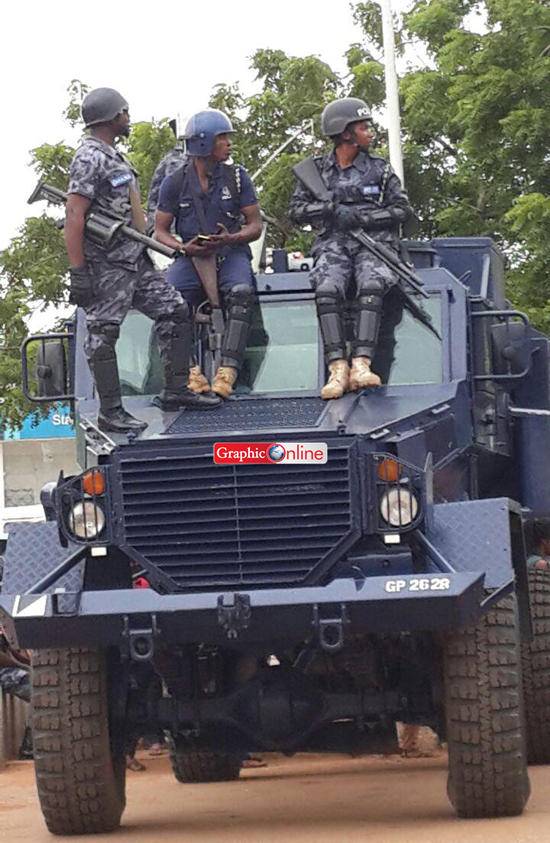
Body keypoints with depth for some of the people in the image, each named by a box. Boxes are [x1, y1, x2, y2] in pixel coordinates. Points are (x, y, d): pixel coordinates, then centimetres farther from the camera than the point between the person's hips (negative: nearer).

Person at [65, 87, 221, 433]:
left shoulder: (112, 155, 17)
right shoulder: (90, 159, -15)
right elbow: (74, 217, -20)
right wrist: (78, 273, -23)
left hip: (134, 260, 10)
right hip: (106, 265, -10)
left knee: (174, 310, 8)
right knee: (104, 333, -4)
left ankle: (176, 391, 13)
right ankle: (110, 412, 0)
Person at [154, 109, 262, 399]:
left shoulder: (237, 177, 4)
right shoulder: (175, 183, 3)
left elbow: (255, 225, 4)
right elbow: (160, 231, 6)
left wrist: (231, 239, -18)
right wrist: (185, 248, -15)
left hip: (231, 253, 0)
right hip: (192, 256, 1)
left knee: (241, 292, -34)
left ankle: (227, 369, -38)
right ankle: (189, 370, -31)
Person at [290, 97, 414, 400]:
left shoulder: (379, 168, 12)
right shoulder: (318, 170, 14)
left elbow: (402, 209, 7)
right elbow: (297, 210, 13)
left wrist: (359, 217, -5)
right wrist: (330, 209, -7)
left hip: (373, 242, 0)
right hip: (333, 244, 1)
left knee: (371, 285, -34)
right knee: (327, 289, -32)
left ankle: (361, 365, -43)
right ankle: (338, 369, -38)